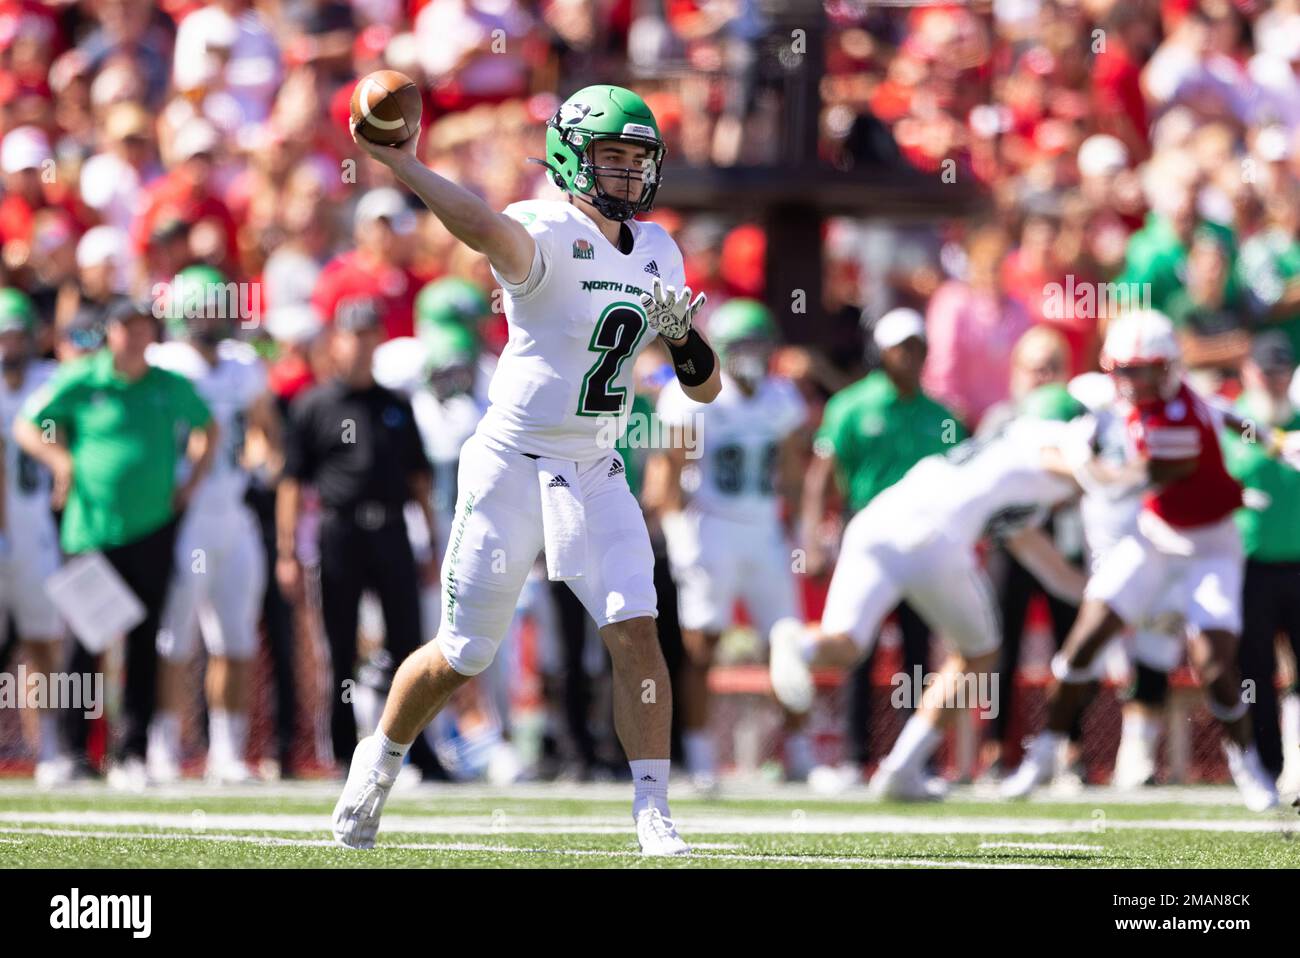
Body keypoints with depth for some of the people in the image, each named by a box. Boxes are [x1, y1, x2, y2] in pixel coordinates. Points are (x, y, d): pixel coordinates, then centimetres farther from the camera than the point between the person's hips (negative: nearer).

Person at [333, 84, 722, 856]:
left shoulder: (657, 252, 6)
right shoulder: (546, 236, -16)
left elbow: (706, 389, 10)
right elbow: (485, 228, -43)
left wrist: (684, 335, -11)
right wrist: (397, 160, -46)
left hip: (596, 476, 5)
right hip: (514, 468, -5)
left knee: (635, 631, -13)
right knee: (463, 657, 6)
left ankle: (654, 811, -8)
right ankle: (380, 762, 32)